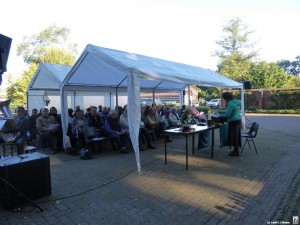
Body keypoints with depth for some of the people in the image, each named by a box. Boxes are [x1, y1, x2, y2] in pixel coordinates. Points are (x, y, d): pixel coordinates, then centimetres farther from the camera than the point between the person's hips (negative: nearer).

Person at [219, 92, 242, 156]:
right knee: (236, 136, 15)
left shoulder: (230, 103, -17)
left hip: (233, 122, -10)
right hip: (238, 120, 10)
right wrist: (222, 112, 18)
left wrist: (221, 115, -5)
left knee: (233, 136, 0)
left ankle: (236, 152, 8)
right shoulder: (236, 102, 14)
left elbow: (227, 114, -20)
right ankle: (236, 150, 25)